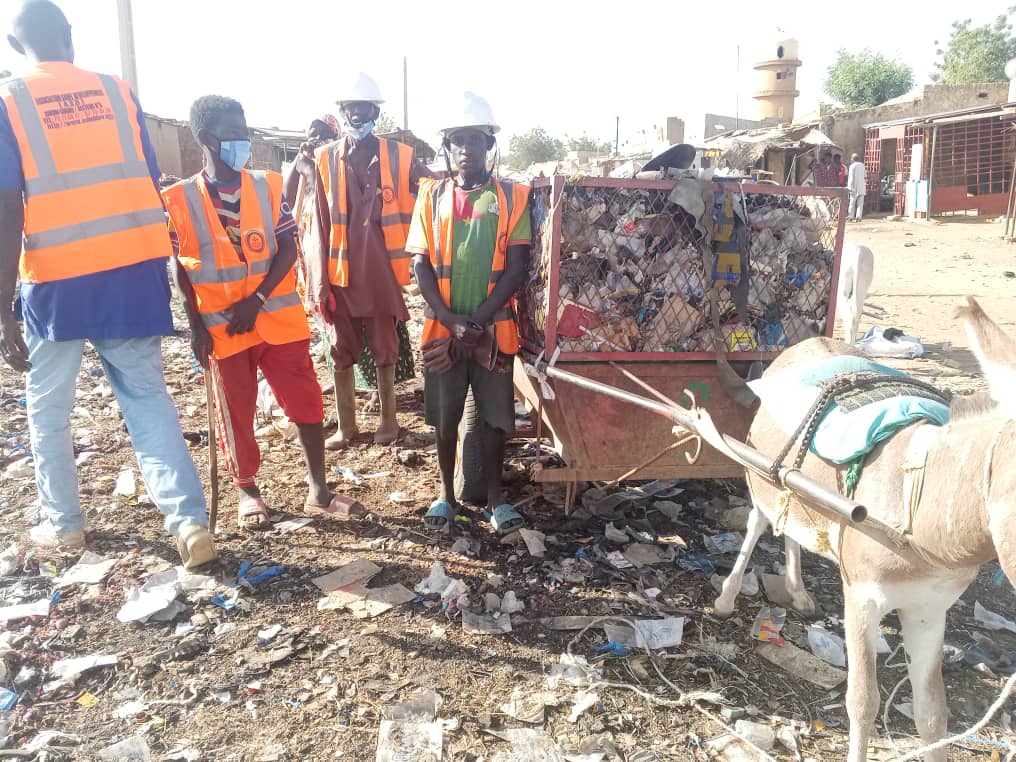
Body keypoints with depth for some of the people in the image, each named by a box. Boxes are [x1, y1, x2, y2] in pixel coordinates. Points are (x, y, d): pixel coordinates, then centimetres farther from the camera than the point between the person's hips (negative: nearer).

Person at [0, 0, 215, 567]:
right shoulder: (118, 94, 7)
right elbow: (152, 192, 6)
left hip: (58, 282, -2)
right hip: (131, 274, 2)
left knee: (49, 409, 16)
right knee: (148, 398, 8)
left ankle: (64, 524, 28)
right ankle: (190, 520, -1)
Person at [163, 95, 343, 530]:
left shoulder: (268, 187, 0)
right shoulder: (181, 200, -3)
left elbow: (288, 250, -4)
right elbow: (180, 270, 1)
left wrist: (255, 300, -14)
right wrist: (196, 326, -5)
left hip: (278, 318, 1)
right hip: (221, 327, -1)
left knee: (304, 400, 2)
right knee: (235, 413, 10)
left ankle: (317, 482, 17)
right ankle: (247, 490, 27)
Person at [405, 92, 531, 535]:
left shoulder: (512, 196, 1)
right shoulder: (432, 195, 5)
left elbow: (517, 267, -5)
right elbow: (421, 265, 0)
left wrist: (479, 319, -15)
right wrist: (452, 321, -12)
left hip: (495, 327, -1)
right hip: (442, 328, 1)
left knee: (494, 415, 7)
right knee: (444, 415, 10)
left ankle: (494, 497, 22)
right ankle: (446, 494, 27)